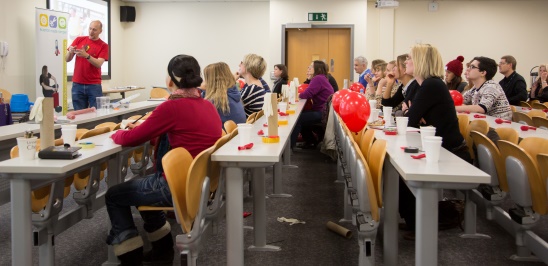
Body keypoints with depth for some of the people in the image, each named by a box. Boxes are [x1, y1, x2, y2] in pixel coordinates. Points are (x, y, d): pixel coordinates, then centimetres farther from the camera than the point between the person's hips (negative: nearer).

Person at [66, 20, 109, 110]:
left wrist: (86, 55, -27)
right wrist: (70, 52, -15)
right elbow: (67, 59, 7)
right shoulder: (79, 40, 8)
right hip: (77, 84, 2)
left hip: (94, 85, -2)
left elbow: (99, 64, -12)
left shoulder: (103, 46, 1)